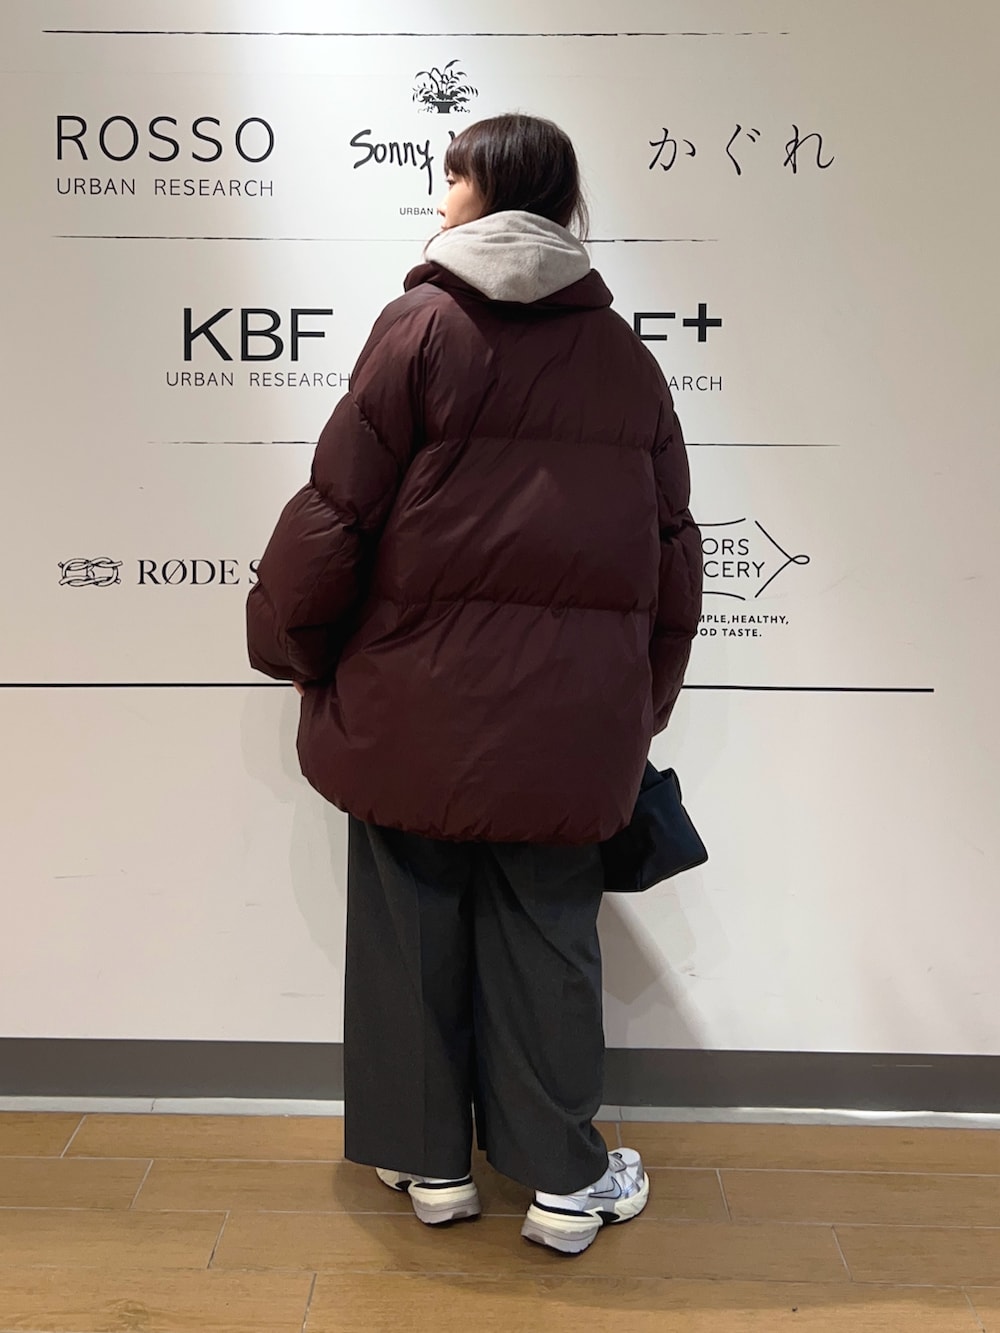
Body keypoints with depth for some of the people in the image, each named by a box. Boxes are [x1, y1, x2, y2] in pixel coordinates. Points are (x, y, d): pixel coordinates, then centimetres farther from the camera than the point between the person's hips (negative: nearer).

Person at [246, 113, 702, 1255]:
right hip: (572, 712, 3)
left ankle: (432, 1161, 26)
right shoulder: (622, 350, 8)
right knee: (546, 933, 12)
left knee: (415, 924, 12)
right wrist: (641, 706, 19)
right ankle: (563, 1179, 22)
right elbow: (670, 549, 10)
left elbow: (339, 507, -9)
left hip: (420, 698, -3)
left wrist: (289, 641, 7)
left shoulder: (423, 324, -6)